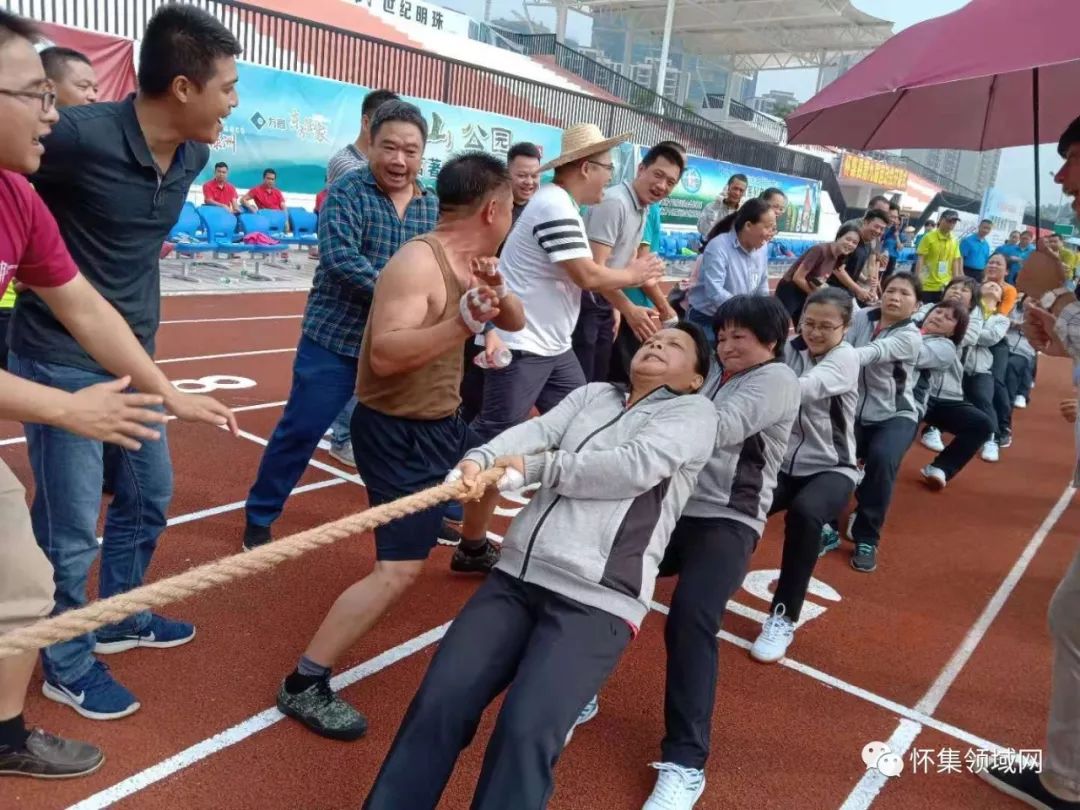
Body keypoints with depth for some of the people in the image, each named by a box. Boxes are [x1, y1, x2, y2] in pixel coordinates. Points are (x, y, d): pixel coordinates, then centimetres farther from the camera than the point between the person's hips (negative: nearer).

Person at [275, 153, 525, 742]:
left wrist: (498, 292, -13)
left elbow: (515, 323, 9)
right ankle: (303, 685, -5)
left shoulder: (469, 262, 4)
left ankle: (473, 551, 65)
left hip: (440, 421, 10)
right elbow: (384, 355, -35)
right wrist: (461, 324, -47)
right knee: (399, 570, -16)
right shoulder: (418, 263, -24)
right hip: (398, 431, -10)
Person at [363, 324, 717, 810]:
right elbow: (536, 432, 2)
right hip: (516, 576, 5)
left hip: (597, 600, -4)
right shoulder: (592, 394, 20)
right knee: (438, 704, -6)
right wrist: (480, 459, -18)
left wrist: (536, 469, -8)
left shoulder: (694, 411, 7)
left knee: (524, 732, -19)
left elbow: (636, 466, -10)